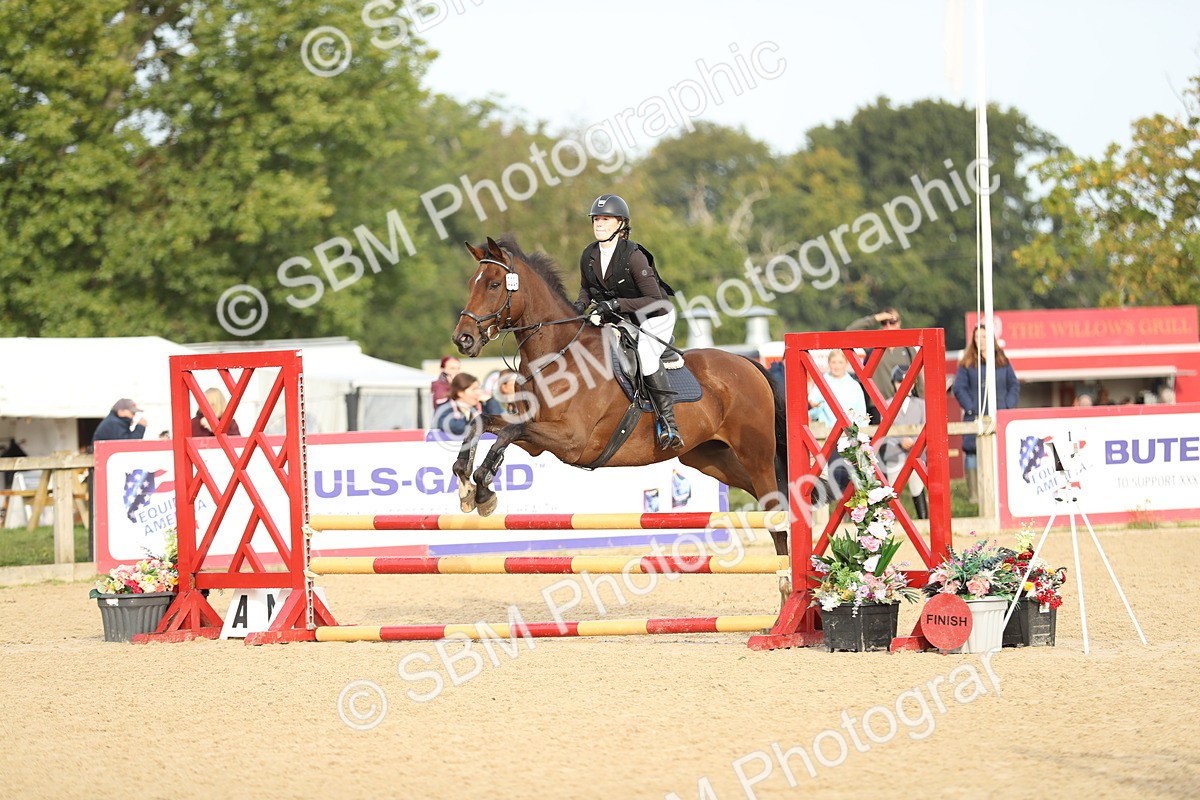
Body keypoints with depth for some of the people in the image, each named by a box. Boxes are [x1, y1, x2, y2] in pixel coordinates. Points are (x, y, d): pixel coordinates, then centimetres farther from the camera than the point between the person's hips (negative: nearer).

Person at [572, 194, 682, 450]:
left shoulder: (633, 256, -25)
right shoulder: (588, 256, -5)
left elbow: (655, 301, -26)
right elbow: (586, 288, 15)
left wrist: (615, 304, -34)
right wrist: (581, 303, -7)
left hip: (656, 317, -8)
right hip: (622, 321, 8)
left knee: (644, 350, -36)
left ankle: (667, 420, -34)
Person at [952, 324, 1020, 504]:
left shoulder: (1002, 361, 12)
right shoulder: (967, 363, 5)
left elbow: (1014, 386, 13)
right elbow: (959, 388, 0)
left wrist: (1008, 407, -2)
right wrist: (971, 409, -11)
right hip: (976, 417, -2)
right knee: (973, 453, -7)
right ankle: (974, 494, -5)